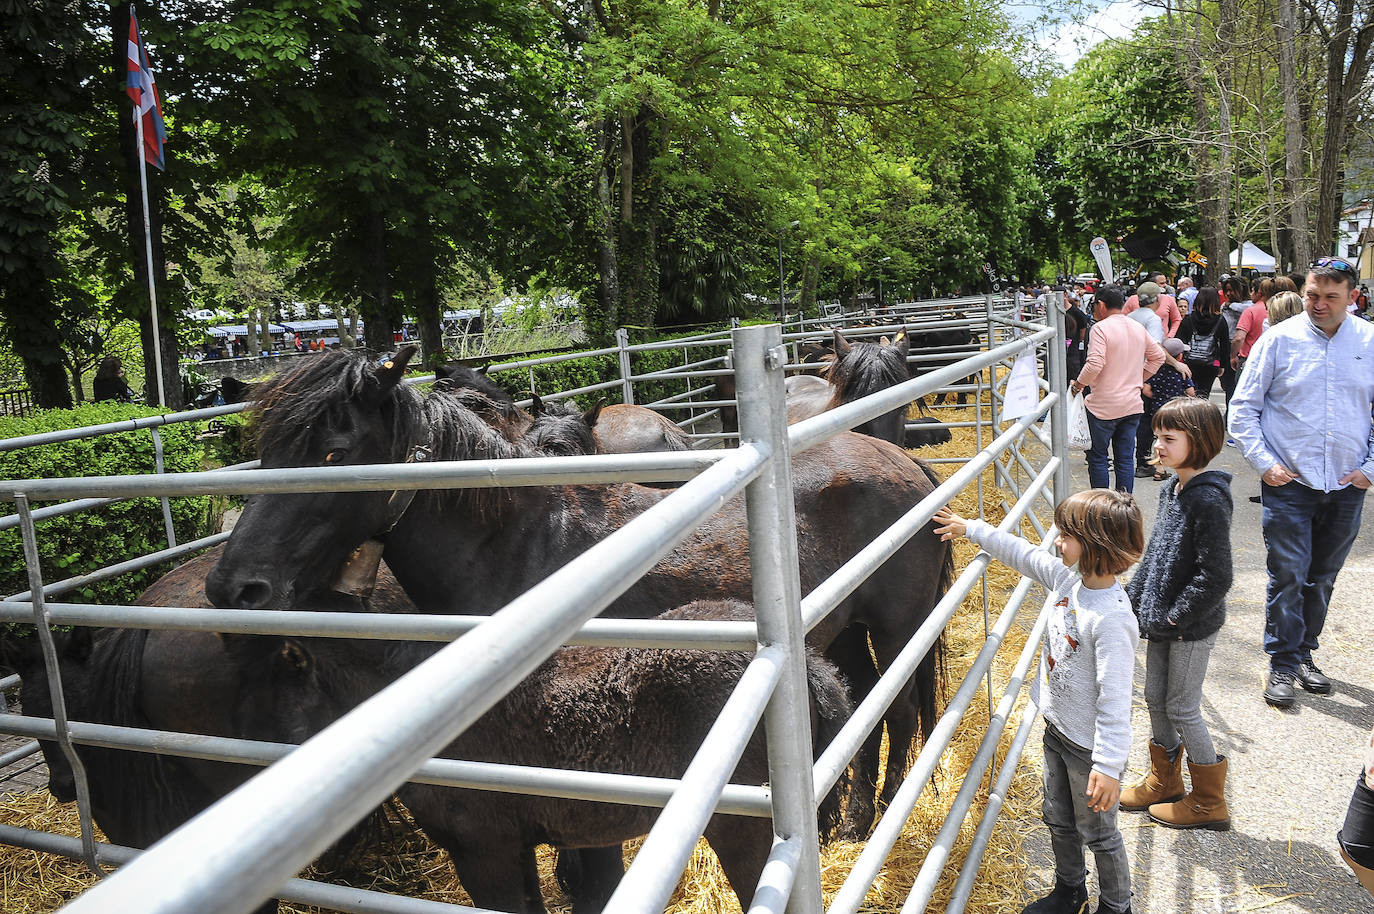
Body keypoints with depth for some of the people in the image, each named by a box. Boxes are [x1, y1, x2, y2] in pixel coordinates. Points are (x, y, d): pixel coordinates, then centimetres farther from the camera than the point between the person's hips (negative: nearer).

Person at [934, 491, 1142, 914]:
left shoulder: (1111, 619, -32)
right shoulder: (1069, 579, -7)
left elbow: (1115, 698, -30)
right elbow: (1023, 554, 10)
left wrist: (1108, 766, -28)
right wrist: (970, 529, 15)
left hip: (1090, 747, -8)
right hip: (1057, 730, 8)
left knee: (1097, 832, 14)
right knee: (1058, 819, 26)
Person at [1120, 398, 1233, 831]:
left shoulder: (1209, 500, -24)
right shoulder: (1172, 489, 4)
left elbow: (1215, 577, -25)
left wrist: (1174, 616, -19)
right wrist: (1134, 596, 8)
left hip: (1192, 626, -8)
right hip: (1161, 620, 8)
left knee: (1181, 708, 5)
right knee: (1155, 699, 18)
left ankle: (1209, 802, 24)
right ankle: (1164, 781, 38)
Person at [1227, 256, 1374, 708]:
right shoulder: (1280, 339, -4)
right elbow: (1243, 408, -1)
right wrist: (1264, 463, -8)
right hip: (1289, 484, -3)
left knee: (1322, 578, 14)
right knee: (1287, 576, -2)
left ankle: (1304, 652, 29)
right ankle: (1283, 664, 10)